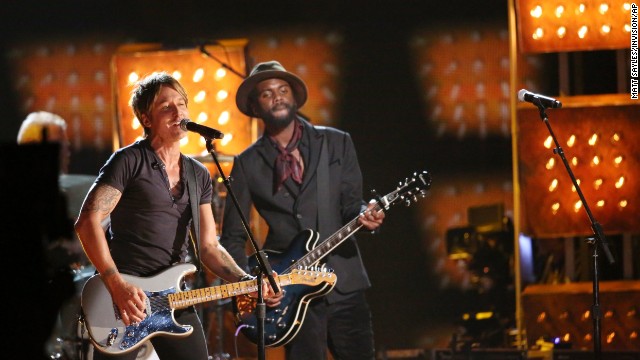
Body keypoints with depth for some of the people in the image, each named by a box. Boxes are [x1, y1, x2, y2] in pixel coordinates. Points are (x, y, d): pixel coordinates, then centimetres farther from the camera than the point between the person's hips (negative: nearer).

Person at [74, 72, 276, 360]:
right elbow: (87, 221, -12)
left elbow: (209, 248, 15)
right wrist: (117, 284, -19)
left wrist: (247, 282, -1)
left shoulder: (198, 175, 15)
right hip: (123, 295, -6)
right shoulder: (130, 161, -4)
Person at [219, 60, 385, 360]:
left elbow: (350, 203, 6)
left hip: (344, 282, 1)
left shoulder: (336, 143, 9)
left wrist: (365, 216, -17)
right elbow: (232, 238, 8)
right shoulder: (248, 164, 6)